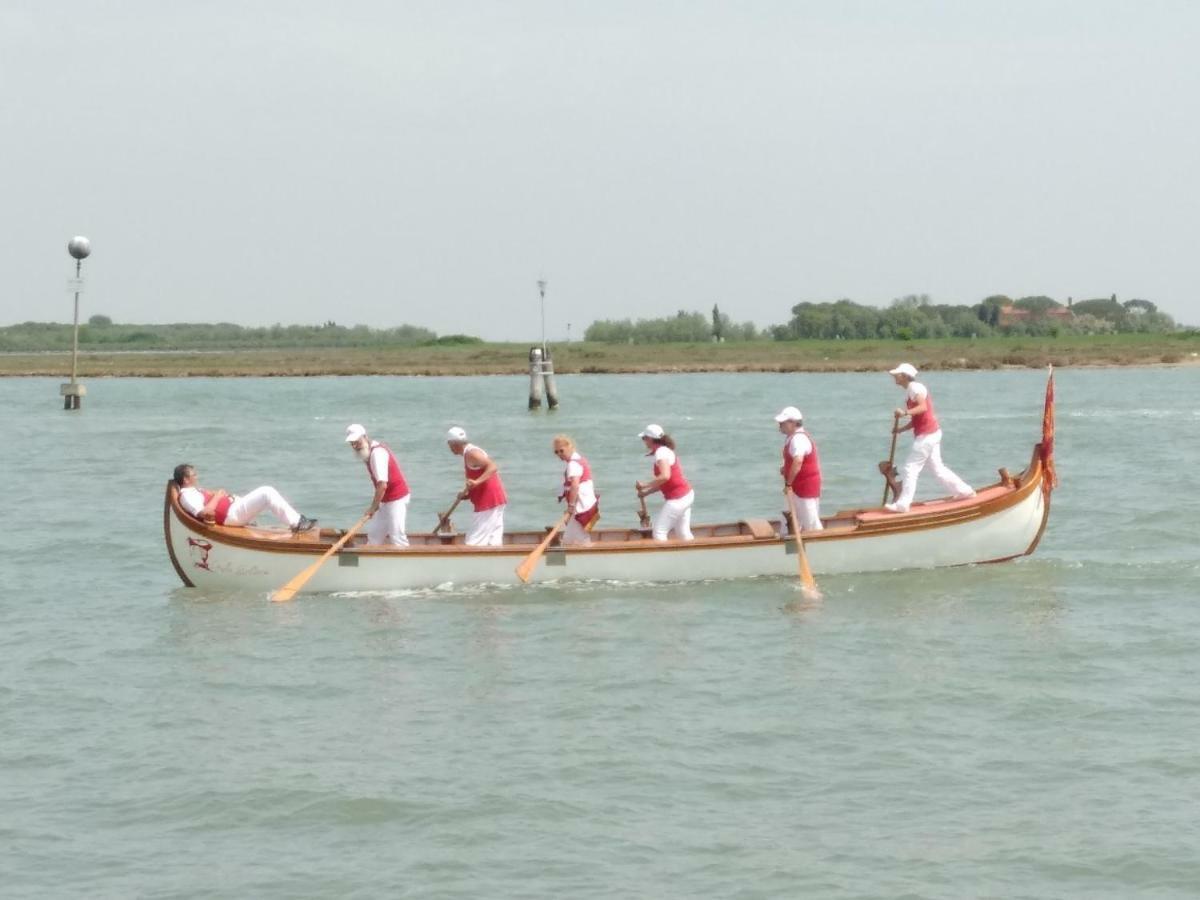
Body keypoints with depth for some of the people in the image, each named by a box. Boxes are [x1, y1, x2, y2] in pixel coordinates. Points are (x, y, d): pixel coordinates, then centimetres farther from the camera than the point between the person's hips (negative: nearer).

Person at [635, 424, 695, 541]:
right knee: (683, 533, 15)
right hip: (686, 495, 10)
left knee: (659, 532, -6)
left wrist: (645, 485, -22)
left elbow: (665, 476, -32)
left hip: (677, 498, -10)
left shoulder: (661, 452, -17)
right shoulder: (665, 450, 13)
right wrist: (646, 492, 11)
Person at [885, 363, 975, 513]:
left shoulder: (915, 388, -11)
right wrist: (901, 429, 8)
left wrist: (905, 413, -39)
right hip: (931, 433, 10)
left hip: (926, 435, -10)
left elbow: (923, 407, -28)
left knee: (909, 469, -8)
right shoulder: (909, 391, 18)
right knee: (938, 468, 16)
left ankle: (902, 504, -8)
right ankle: (964, 491, 23)